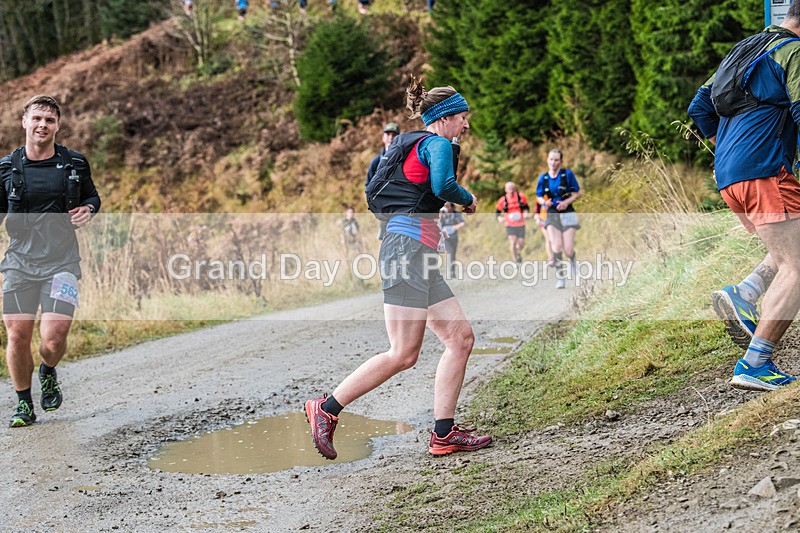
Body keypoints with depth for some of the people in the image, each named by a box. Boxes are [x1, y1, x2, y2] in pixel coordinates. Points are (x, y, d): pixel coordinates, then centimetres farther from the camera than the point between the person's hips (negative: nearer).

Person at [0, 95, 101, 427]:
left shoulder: (75, 165, 5)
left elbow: (93, 197, 21)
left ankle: (48, 373, 22)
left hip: (61, 263, -1)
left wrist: (88, 210, -1)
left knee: (53, 338, -13)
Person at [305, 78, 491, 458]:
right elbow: (443, 185, -23)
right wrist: (468, 199, -2)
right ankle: (327, 409, -1)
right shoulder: (438, 144, -3)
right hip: (409, 246, -10)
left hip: (420, 259, 10)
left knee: (461, 338, 5)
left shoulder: (410, 144, 24)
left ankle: (443, 434, 3)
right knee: (403, 355, -10)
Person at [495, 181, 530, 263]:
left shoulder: (521, 197, -1)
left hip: (521, 224, 2)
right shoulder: (503, 200, -4)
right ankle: (515, 260, -4)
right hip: (510, 225, -2)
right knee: (513, 241, -16)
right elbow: (497, 211, 7)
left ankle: (518, 251, 38)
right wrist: (499, 217, -13)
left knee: (521, 243, 2)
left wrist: (526, 212, -8)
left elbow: (526, 207, 12)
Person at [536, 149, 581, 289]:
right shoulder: (543, 178, 4)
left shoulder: (568, 174, -4)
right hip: (552, 215, 2)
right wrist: (545, 202, -12)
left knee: (568, 250, -6)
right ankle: (560, 278, -8)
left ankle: (572, 260, 32)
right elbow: (539, 197, 11)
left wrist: (567, 202, -17)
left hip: (567, 214, -2)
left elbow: (577, 193, 1)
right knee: (556, 247, -15)